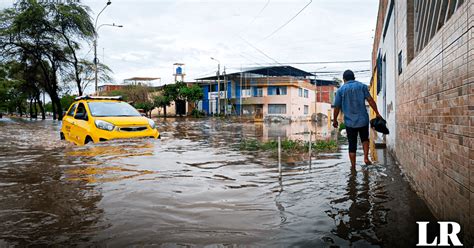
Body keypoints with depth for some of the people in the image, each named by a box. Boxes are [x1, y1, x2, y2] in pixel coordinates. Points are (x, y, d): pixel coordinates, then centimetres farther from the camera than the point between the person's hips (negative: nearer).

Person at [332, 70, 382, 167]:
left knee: (352, 145, 6)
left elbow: (337, 107, 3)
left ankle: (353, 168, 9)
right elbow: (370, 100, -4)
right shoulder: (362, 86, 4)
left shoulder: (341, 90, 2)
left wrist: (335, 120, 15)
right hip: (363, 119, 1)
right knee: (365, 139, 24)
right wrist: (377, 113, 1)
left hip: (349, 122, 0)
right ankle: (366, 157, 5)